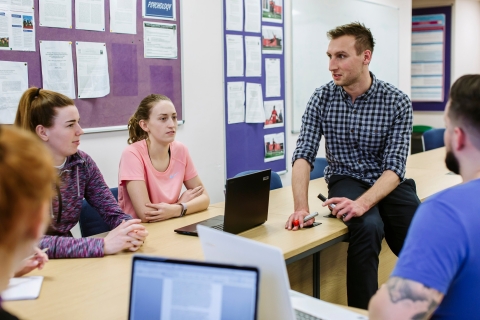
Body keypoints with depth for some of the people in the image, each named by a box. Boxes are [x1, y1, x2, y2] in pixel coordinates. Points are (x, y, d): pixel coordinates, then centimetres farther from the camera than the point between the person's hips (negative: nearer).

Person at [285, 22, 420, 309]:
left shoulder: (397, 102, -9)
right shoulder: (322, 98, -5)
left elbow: (394, 167, -15)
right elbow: (304, 155, -10)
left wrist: (363, 203, -33)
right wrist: (301, 206, -26)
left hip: (389, 184, 1)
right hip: (345, 180, 0)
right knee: (369, 227, -32)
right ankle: (362, 312, -15)